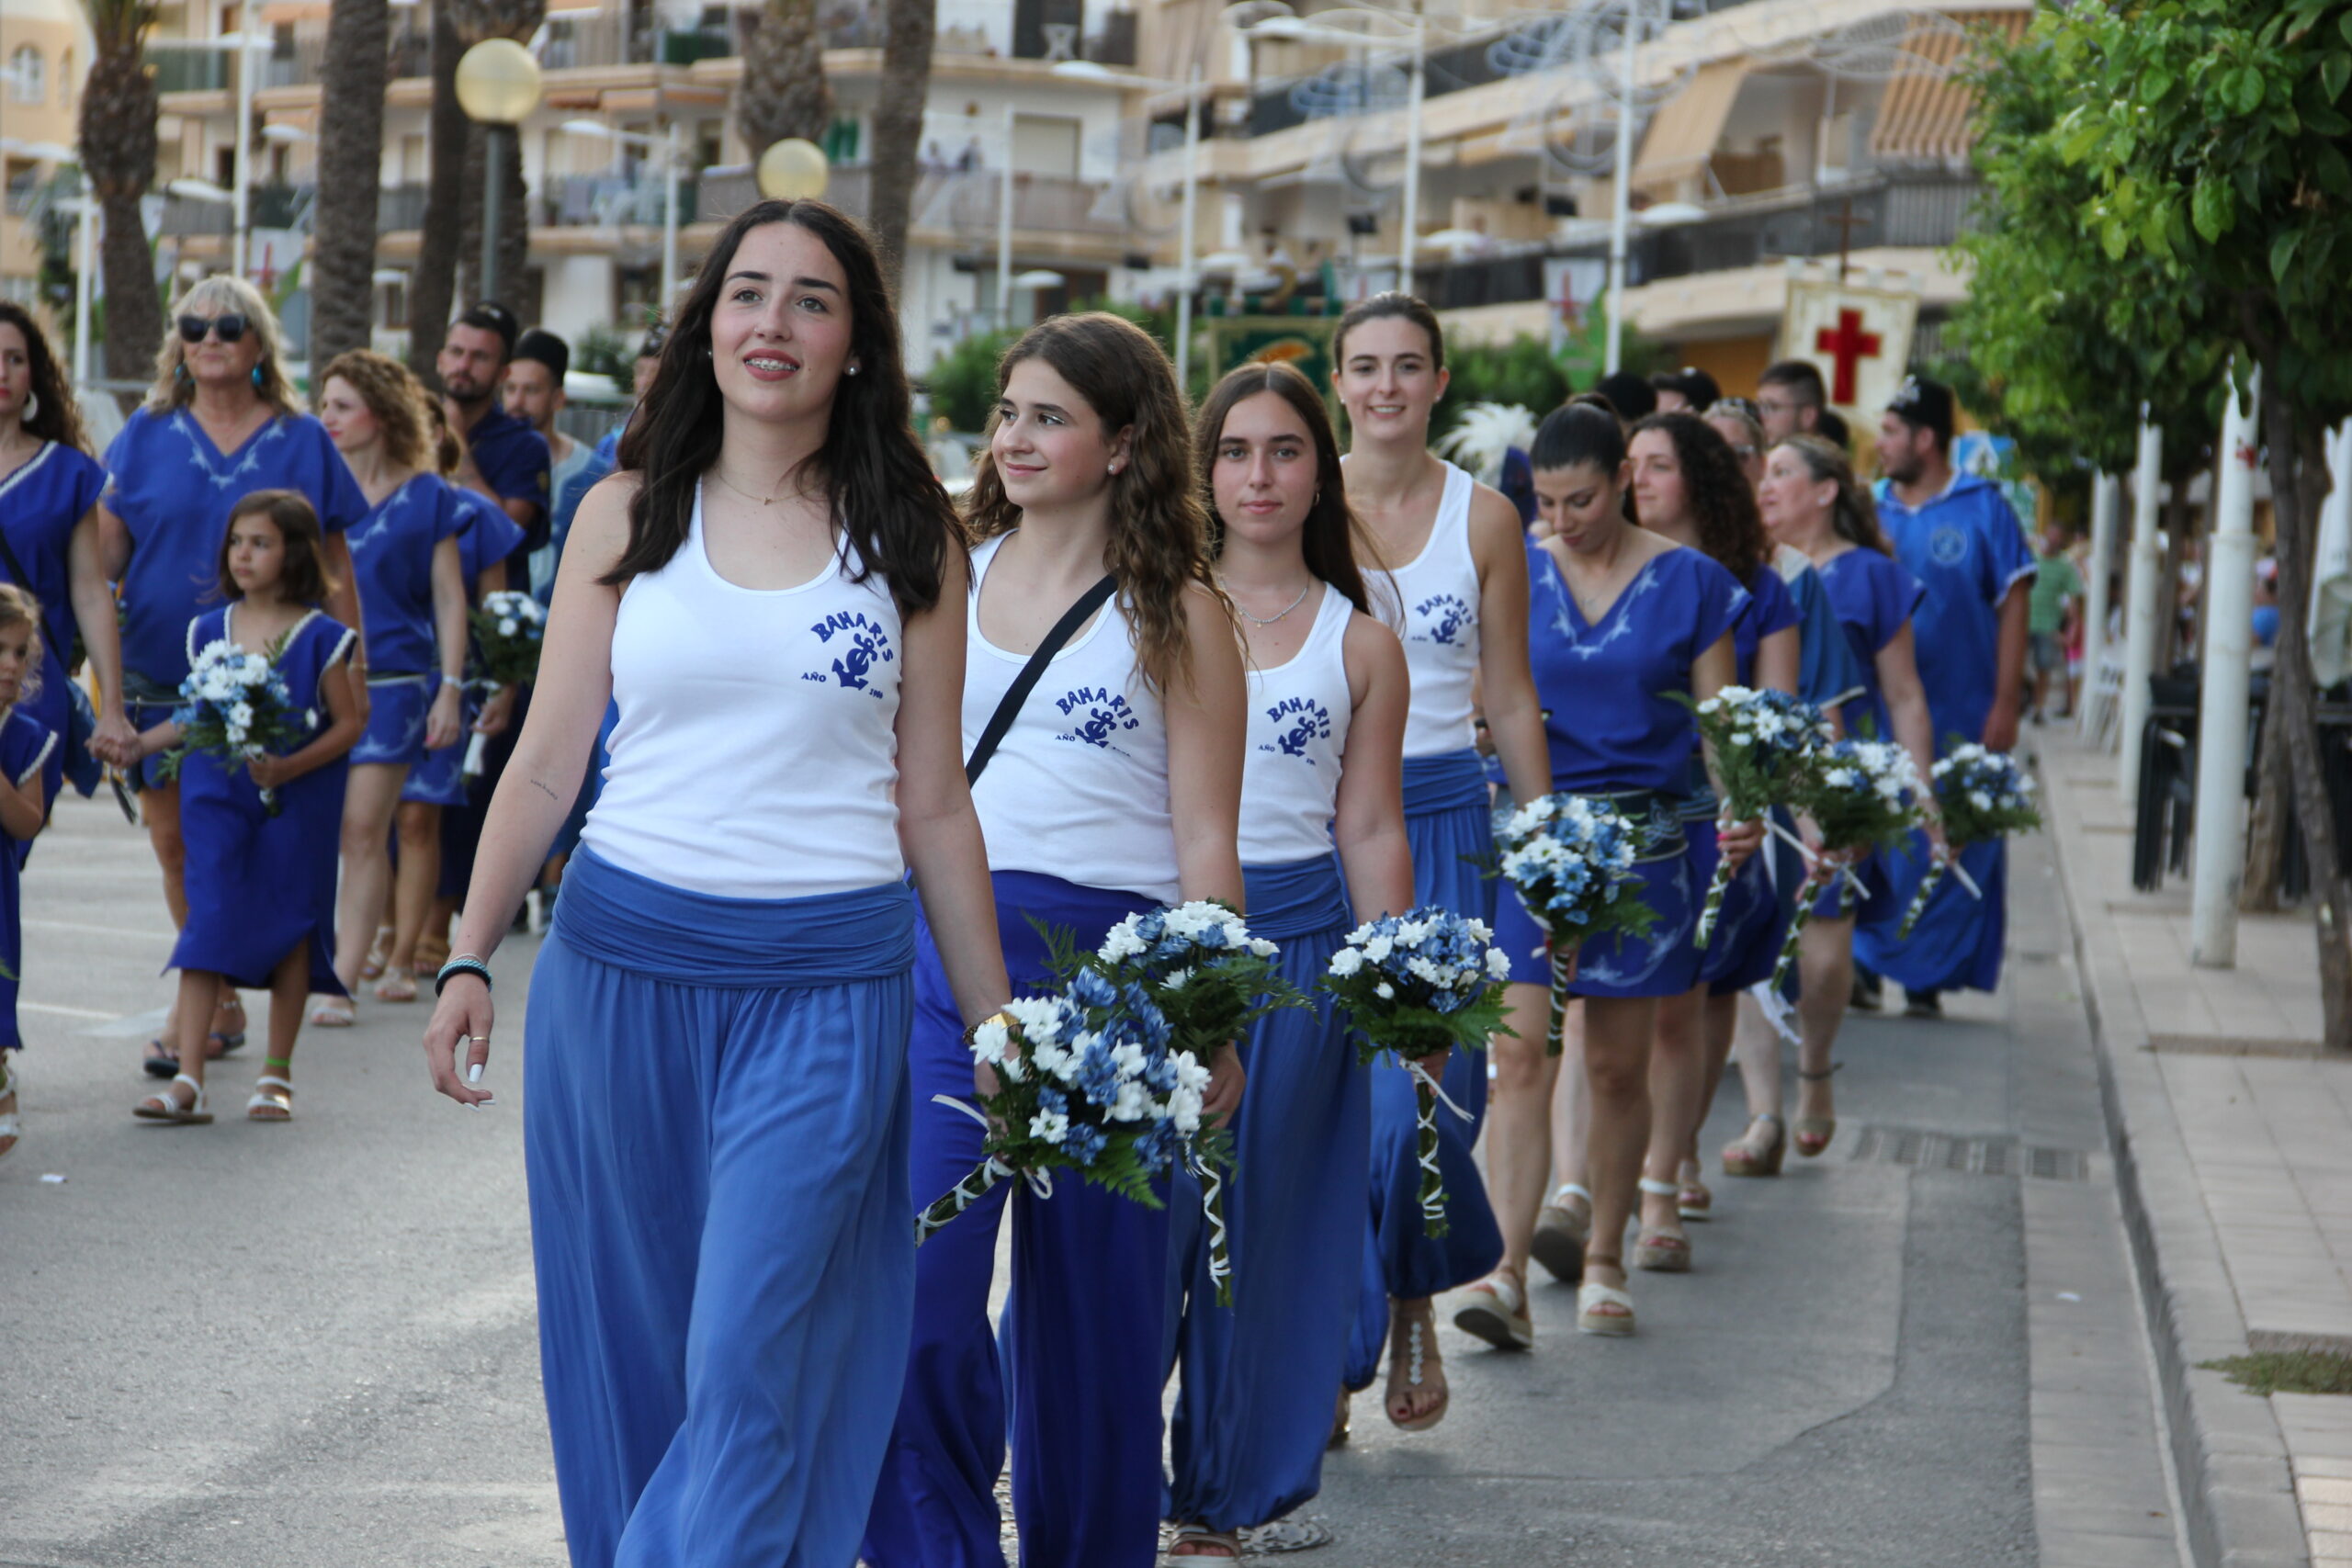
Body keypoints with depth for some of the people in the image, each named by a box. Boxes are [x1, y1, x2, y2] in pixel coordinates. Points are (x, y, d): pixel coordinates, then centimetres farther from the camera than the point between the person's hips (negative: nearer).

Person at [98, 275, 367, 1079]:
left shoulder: (301, 441, 4)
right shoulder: (147, 436, 6)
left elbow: (334, 567, 7)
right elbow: (106, 554, 5)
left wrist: (352, 671, 4)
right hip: (161, 671, 2)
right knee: (174, 838, 4)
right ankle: (221, 1004, 18)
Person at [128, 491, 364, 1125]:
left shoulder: (321, 638, -4)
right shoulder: (209, 631, 7)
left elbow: (350, 722, -4)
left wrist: (290, 767, -16)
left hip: (296, 803, -2)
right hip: (218, 793, 2)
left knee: (290, 924, 5)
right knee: (208, 919, -8)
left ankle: (277, 1076, 17)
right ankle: (188, 1079, -13)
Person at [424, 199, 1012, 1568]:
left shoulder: (912, 538, 6)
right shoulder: (628, 517, 7)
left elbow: (935, 806, 8)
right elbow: (545, 765, 7)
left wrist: (995, 1026, 7)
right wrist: (469, 960, -3)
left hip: (829, 990, -2)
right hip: (621, 963, 2)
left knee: (751, 1373, -9)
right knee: (630, 1357, 8)